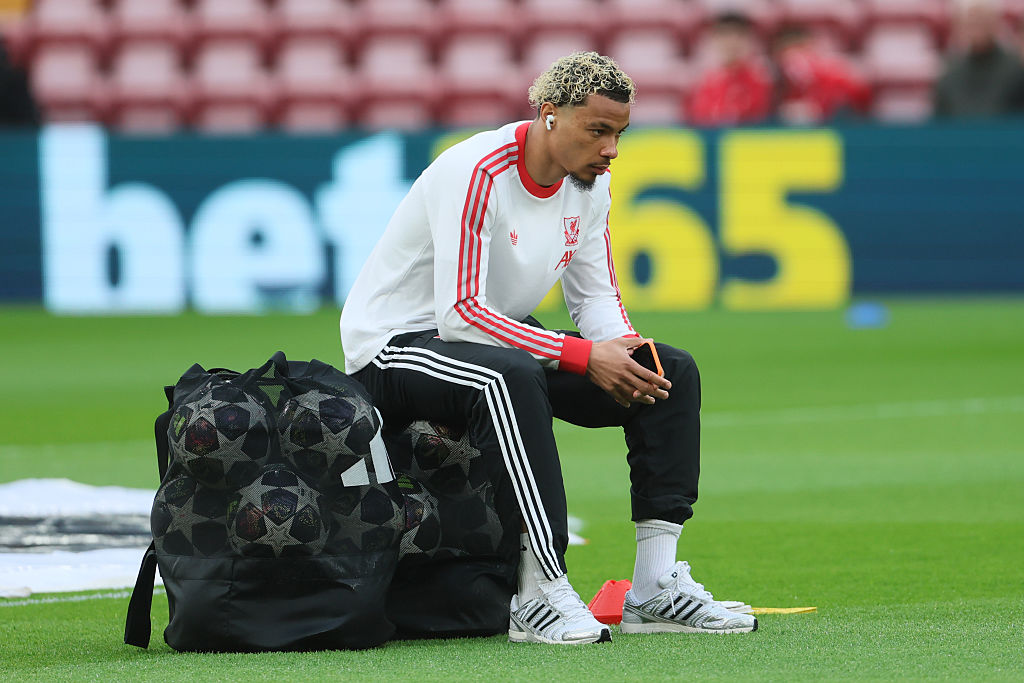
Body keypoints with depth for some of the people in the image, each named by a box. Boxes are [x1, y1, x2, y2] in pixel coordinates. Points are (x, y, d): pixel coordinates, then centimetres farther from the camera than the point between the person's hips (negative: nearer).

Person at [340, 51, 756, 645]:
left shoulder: (590, 181, -1)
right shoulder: (477, 173, -26)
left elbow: (596, 295, 6)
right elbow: (460, 313, -30)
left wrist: (624, 350, -18)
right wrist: (583, 356, -34)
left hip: (505, 339, 8)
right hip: (394, 346, -8)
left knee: (673, 372, -5)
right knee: (510, 375, -41)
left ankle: (657, 586, -10)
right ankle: (542, 593, -40)